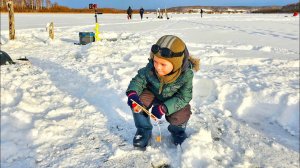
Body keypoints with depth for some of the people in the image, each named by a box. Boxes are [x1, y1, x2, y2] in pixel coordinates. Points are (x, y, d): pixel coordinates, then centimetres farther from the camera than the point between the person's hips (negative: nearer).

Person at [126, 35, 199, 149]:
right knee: (138, 101, -26)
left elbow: (184, 97, -27)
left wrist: (164, 108, -40)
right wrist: (132, 93, -41)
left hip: (173, 100, -1)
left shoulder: (186, 75, -31)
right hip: (153, 94, 2)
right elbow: (138, 80, -16)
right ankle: (144, 130, 1)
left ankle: (177, 131, 14)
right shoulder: (150, 68, -27)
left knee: (179, 117, -27)